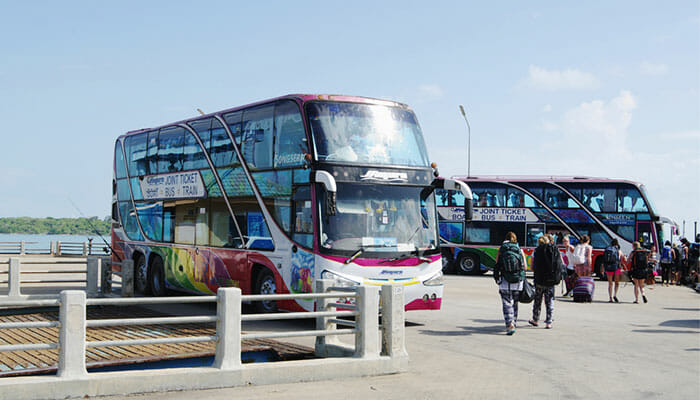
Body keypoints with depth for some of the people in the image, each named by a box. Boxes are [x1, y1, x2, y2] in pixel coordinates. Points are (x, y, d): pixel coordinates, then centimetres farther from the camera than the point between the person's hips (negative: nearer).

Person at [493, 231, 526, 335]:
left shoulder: (501, 250, 2)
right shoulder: (520, 250, 4)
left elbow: (497, 265, 0)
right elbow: (525, 267, 3)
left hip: (505, 281, -2)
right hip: (518, 282, 2)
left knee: (507, 304, -1)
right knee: (514, 303, 17)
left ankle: (510, 324, -16)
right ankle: (513, 323, 25)